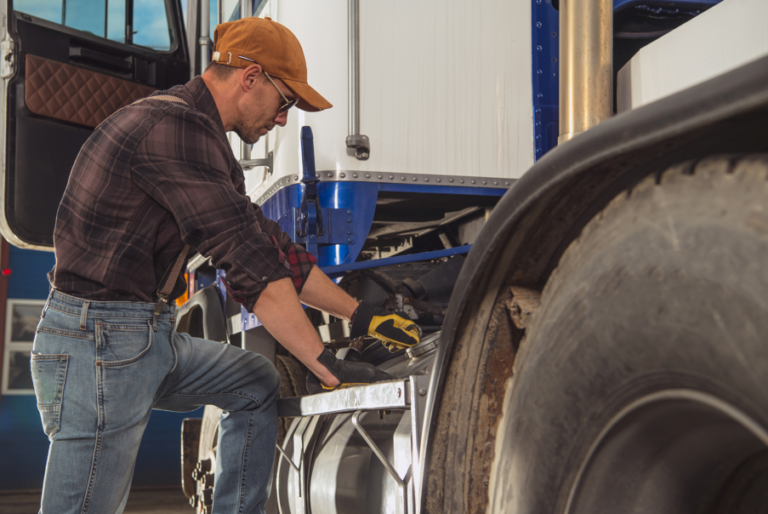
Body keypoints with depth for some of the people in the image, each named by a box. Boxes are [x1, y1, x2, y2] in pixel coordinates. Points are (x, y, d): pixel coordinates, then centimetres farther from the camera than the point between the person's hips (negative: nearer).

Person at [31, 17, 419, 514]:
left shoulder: (202, 136, 15)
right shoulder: (175, 127, -18)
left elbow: (270, 245, 19)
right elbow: (250, 266, -23)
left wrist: (363, 315, 17)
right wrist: (328, 368, -20)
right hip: (97, 345, -10)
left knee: (258, 385, 17)